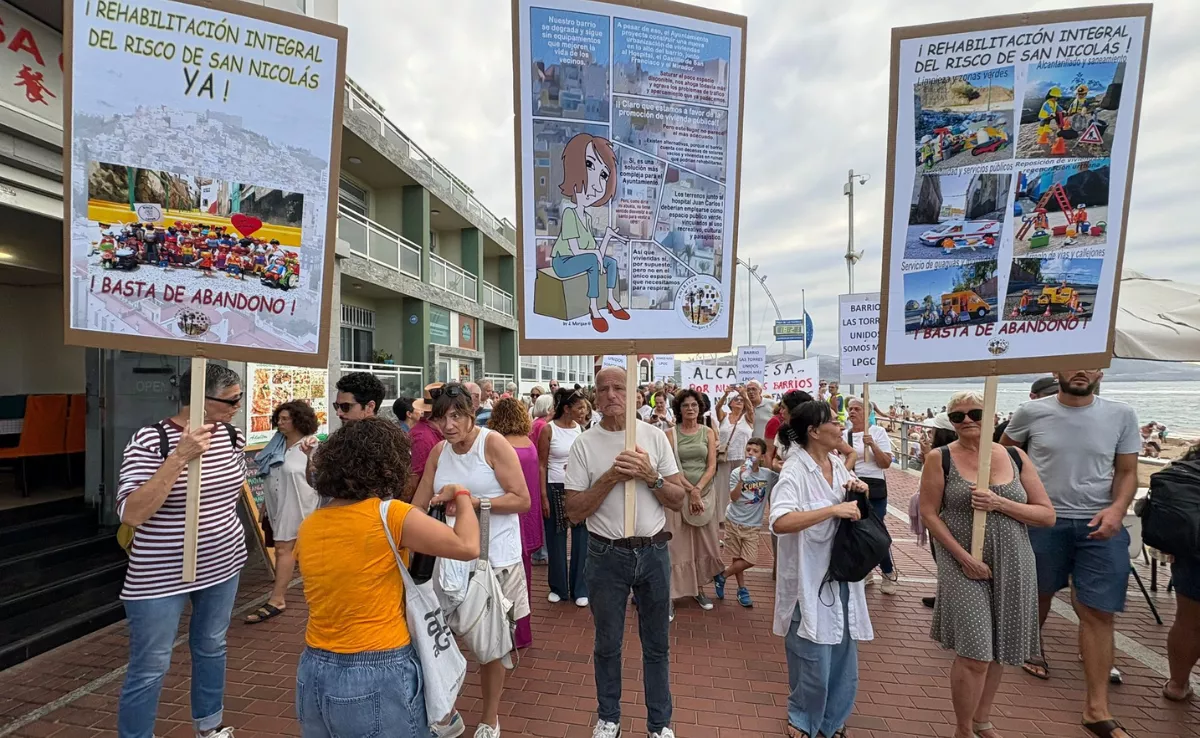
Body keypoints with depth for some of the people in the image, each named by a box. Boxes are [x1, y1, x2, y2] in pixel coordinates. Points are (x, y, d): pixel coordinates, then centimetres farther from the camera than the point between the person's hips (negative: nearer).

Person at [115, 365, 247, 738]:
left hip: (223, 565, 6)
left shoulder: (233, 436, -4)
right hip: (160, 576, -6)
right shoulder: (150, 440, -20)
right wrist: (180, 458, -35)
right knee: (150, 669, 6)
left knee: (211, 647, 22)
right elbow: (131, 514, -28)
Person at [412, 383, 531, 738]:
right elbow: (418, 505, 8)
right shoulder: (439, 451, 4)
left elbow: (522, 499, -15)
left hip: (494, 557, -4)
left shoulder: (493, 443, -12)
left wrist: (473, 501, -23)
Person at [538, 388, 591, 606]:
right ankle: (558, 587, 27)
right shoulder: (548, 429, -6)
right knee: (556, 541, 10)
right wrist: (543, 496, -8)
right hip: (555, 489, -3)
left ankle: (580, 589, 20)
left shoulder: (581, 428, 4)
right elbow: (542, 465, -5)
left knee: (581, 539, 6)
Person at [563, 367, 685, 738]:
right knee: (607, 644, 16)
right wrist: (611, 476, -19)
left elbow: (678, 500, 0)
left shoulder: (655, 436, -2)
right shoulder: (583, 445, -6)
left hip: (653, 552, 1)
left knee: (657, 644, 16)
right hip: (607, 555, -1)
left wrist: (650, 476, -18)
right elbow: (574, 512, -9)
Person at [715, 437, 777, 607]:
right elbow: (733, 497, -16)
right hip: (734, 521, -2)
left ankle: (722, 576, 17)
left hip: (752, 524, 2)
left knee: (750, 561, -2)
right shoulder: (736, 473, -11)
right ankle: (742, 589, 27)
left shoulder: (768, 474, -4)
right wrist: (741, 479, -29)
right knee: (737, 558, 8)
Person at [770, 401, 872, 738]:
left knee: (844, 655, 17)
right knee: (813, 658, 4)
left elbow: (852, 506, 21)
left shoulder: (837, 463, 4)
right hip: (811, 578, -7)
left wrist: (860, 492, -2)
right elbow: (780, 522, -33)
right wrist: (834, 509, -32)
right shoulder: (795, 471, -19)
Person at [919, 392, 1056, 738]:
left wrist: (999, 504, -15)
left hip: (1013, 566, 4)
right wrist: (963, 557, -14)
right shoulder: (940, 458, -6)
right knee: (974, 654, -4)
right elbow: (929, 514, -7)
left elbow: (1047, 515, 1)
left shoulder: (1016, 457, 2)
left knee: (999, 649, 16)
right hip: (963, 565, -3)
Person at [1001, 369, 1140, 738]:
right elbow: (1004, 451, 10)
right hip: (1042, 520, 0)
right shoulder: (1031, 412, -7)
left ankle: (1096, 708, 12)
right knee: (1039, 594, 18)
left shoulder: (1121, 415, -3)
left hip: (1101, 525, 1)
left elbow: (1127, 471, 1)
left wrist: (1117, 508, -15)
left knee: (1099, 612, 1)